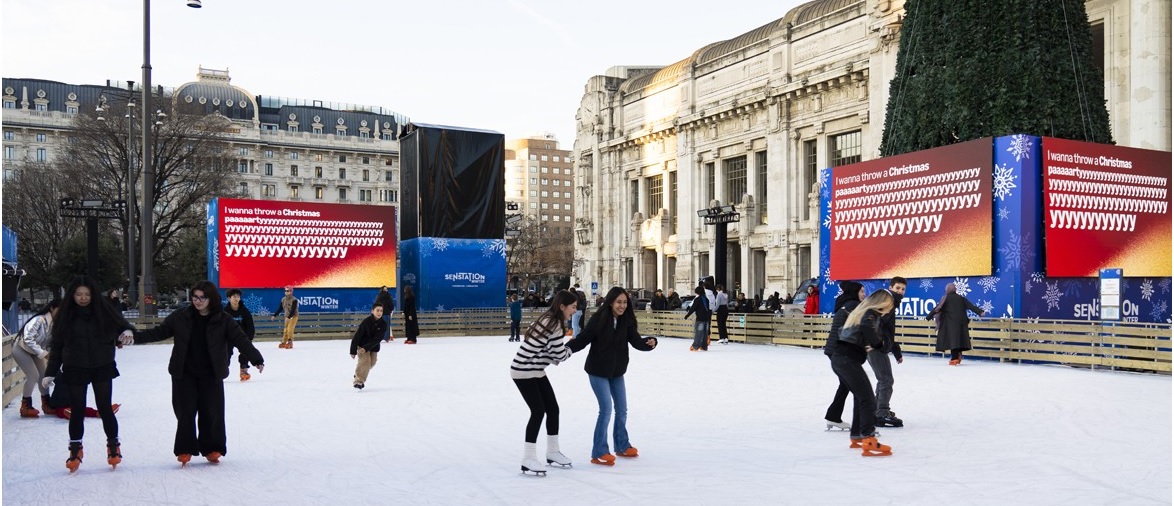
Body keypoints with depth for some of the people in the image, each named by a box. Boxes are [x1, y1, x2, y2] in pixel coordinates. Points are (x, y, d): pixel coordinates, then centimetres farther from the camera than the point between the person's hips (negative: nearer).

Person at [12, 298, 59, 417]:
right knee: (33, 375, -15)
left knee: (44, 375, 5)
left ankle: (46, 405, 18)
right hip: (21, 349, -7)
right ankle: (25, 407, -4)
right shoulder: (39, 320, -32)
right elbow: (28, 339, -37)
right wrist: (43, 353, -37)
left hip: (35, 351, 7)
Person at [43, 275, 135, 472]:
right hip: (75, 369, 1)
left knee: (105, 408, 2)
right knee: (77, 411, 5)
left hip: (102, 367, -1)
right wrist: (50, 373, 3)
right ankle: (75, 449, 21)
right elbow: (56, 345, 3)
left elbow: (121, 324, 5)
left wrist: (127, 331, -20)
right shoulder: (65, 315, -2)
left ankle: (113, 445, 19)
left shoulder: (103, 309, -5)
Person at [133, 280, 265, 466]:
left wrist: (256, 359, -26)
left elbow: (241, 340, -13)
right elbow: (159, 332, 6)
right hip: (184, 374, 1)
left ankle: (212, 449, 16)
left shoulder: (224, 321, -7)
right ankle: (185, 450, 13)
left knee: (212, 412, 2)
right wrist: (135, 337, -7)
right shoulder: (181, 317, -2)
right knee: (185, 412, 2)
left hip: (211, 375, -1)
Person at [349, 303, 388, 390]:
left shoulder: (383, 324, -16)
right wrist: (353, 351, -18)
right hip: (362, 345, -5)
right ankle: (358, 381, -12)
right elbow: (357, 336, -19)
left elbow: (377, 339, -19)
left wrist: (366, 348, -28)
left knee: (372, 362, 14)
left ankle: (359, 374, 40)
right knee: (365, 361, -19)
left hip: (374, 347, 5)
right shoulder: (366, 321, -24)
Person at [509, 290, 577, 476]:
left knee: (553, 409, 10)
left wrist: (563, 351, -3)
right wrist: (570, 349, 2)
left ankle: (553, 453, 22)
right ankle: (528, 460, -6)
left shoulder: (549, 320, 8)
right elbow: (560, 355, -18)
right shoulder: (555, 325, -22)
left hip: (536, 371, 10)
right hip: (524, 372, -10)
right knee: (538, 411, -12)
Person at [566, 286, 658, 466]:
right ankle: (599, 453, -1)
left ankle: (622, 446, 35)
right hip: (598, 371, -6)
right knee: (606, 409, -12)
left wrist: (650, 343, -35)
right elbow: (582, 340, -20)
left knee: (622, 410, 16)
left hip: (617, 372, 6)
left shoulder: (627, 321, -7)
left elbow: (636, 341, -14)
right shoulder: (598, 319, -21)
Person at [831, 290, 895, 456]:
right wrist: (878, 343, -3)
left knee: (860, 396, 21)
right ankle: (869, 442, -17)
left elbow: (843, 331, 26)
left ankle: (856, 436, 27)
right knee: (868, 399, -9)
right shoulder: (873, 313, -3)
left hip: (838, 358, 9)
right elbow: (867, 328, -21)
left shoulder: (860, 311, 22)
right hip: (849, 360, -9)